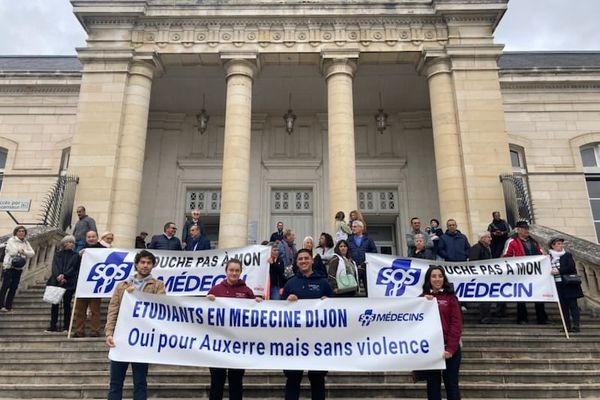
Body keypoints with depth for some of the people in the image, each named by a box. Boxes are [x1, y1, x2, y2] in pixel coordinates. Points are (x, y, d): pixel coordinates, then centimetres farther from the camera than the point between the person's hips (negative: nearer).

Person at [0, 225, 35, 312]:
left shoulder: (26, 243, 13)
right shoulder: (11, 240, -3)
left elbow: (32, 253, 1)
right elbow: (12, 252, -16)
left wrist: (23, 251, -14)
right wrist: (22, 251, -1)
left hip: (19, 268, 5)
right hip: (9, 266, -5)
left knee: (14, 287, 5)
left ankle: (8, 306, 11)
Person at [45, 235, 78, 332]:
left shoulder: (74, 255, 9)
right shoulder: (57, 254, 14)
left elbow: (73, 268, -2)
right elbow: (54, 267, 2)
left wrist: (64, 275, -17)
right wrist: (59, 277, -14)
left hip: (69, 283, -2)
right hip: (56, 281, 2)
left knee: (66, 304, -1)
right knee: (54, 303, 1)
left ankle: (66, 327, 3)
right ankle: (53, 326, 9)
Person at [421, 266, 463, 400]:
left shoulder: (450, 297, 2)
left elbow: (456, 324, -5)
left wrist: (450, 348, -13)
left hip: (449, 349, -2)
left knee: (451, 384, 6)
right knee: (433, 385, 10)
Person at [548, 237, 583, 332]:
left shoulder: (567, 255, 1)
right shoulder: (549, 257, 7)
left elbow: (571, 267, -10)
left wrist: (559, 271, -17)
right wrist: (551, 272, -5)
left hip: (569, 284, -3)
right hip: (558, 285, 3)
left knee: (573, 305, -3)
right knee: (563, 306, 6)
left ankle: (576, 325, -2)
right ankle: (567, 326, 11)